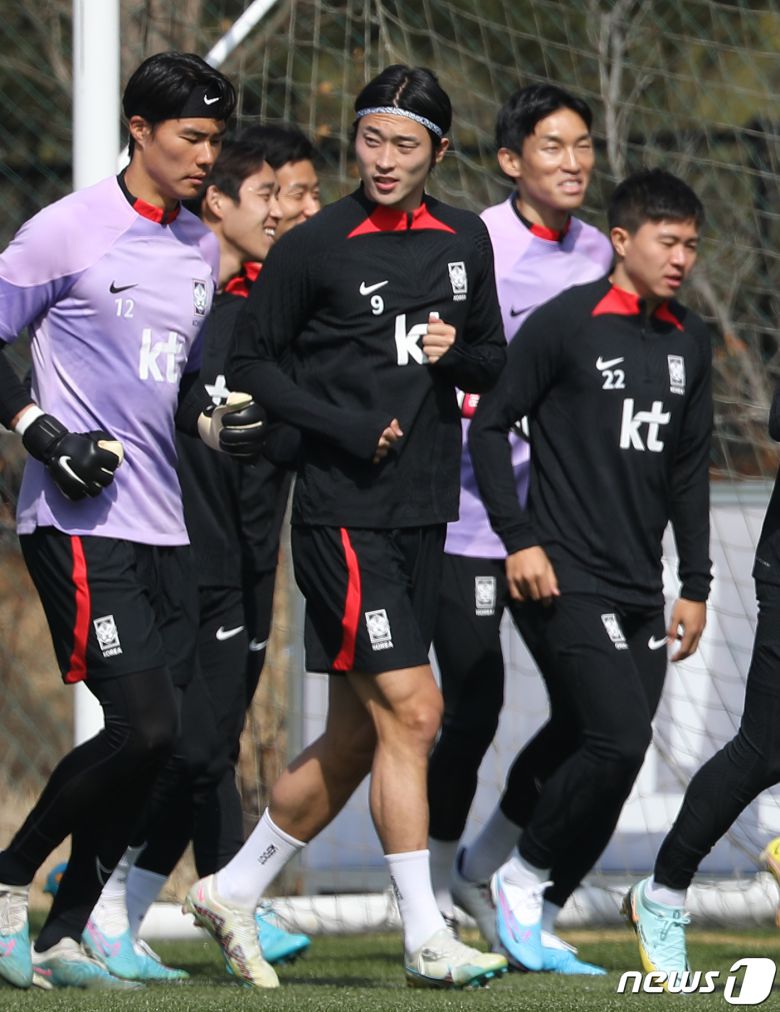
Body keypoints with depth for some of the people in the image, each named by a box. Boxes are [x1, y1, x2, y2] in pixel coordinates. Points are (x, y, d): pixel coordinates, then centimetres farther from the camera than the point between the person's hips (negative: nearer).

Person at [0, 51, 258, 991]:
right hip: (81, 520, -7)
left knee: (156, 744, 2)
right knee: (144, 727, -16)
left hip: (160, 526, 7)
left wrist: (213, 421, 6)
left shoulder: (201, 249, 16)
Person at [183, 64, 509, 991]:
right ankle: (424, 938, -8)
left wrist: (457, 352, -5)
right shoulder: (313, 248, -7)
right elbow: (250, 365, -3)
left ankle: (234, 890, 24)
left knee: (357, 734, 10)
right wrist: (351, 429, -13)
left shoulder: (464, 240, 10)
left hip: (422, 515, 7)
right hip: (344, 515, -7)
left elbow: (493, 361, 19)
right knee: (410, 711, -13)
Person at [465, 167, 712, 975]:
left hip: (639, 592, 7)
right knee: (619, 739, -18)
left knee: (582, 746, 8)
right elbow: (488, 428, -4)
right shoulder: (565, 324, -6)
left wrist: (695, 587, 17)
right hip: (564, 581, -6)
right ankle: (523, 873, 1)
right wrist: (519, 538, -11)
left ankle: (527, 917, 23)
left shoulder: (690, 344, 13)